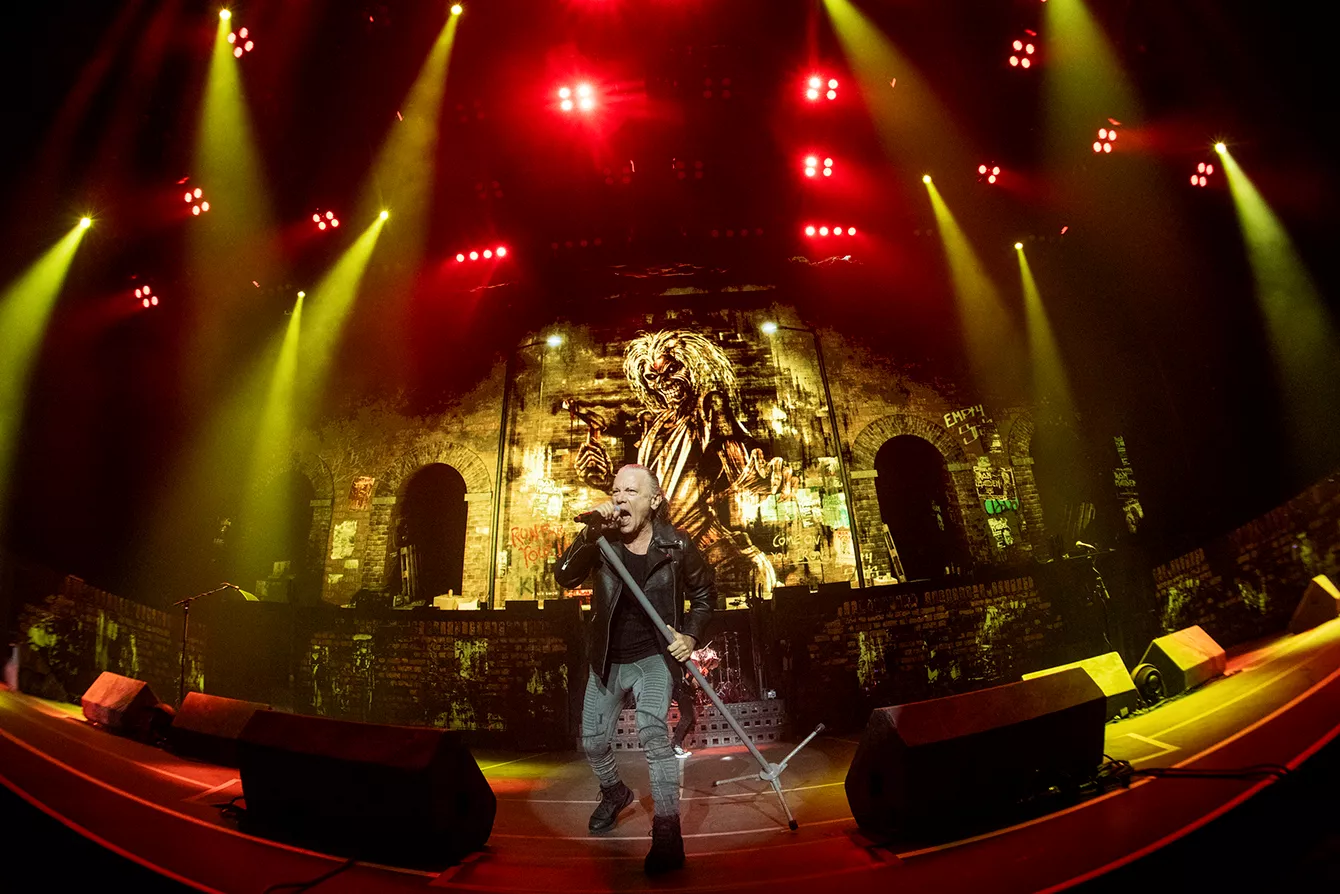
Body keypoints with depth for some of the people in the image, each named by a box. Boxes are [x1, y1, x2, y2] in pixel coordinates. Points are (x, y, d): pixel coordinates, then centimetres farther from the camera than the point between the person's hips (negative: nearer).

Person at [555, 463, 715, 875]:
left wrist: (690, 636, -10)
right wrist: (591, 533, -37)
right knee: (593, 740, 12)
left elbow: (704, 591, 3)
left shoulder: (676, 545, -13)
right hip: (607, 660, 3)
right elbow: (564, 577, -26)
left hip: (653, 658, -3)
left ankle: (667, 833, -11)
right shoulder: (602, 540, -11)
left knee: (652, 733, -23)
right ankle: (613, 791, 43)